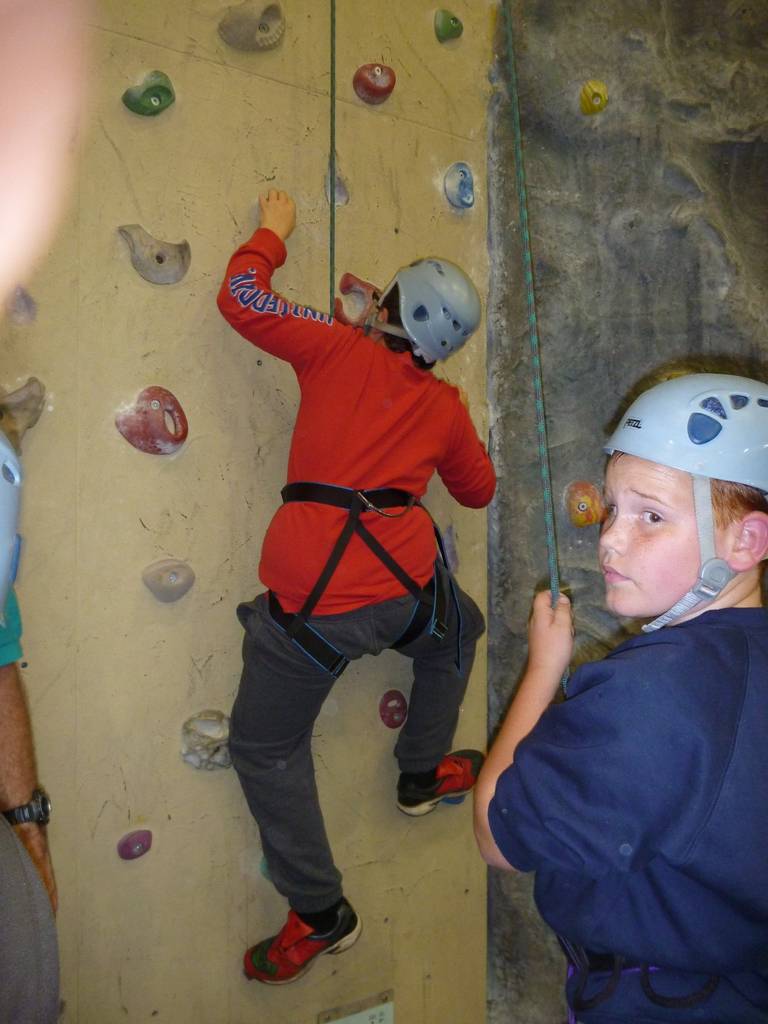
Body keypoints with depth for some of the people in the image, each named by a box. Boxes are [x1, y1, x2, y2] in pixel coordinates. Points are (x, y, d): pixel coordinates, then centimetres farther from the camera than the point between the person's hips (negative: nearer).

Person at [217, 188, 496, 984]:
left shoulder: (342, 351, 2)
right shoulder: (446, 408, 13)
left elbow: (240, 297, 8)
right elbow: (478, 490, 28)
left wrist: (273, 230, 26)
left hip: (309, 600, -3)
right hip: (405, 587, 4)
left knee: (263, 750, 15)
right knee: (455, 631, 39)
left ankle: (321, 914, 23)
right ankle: (423, 773, 49)